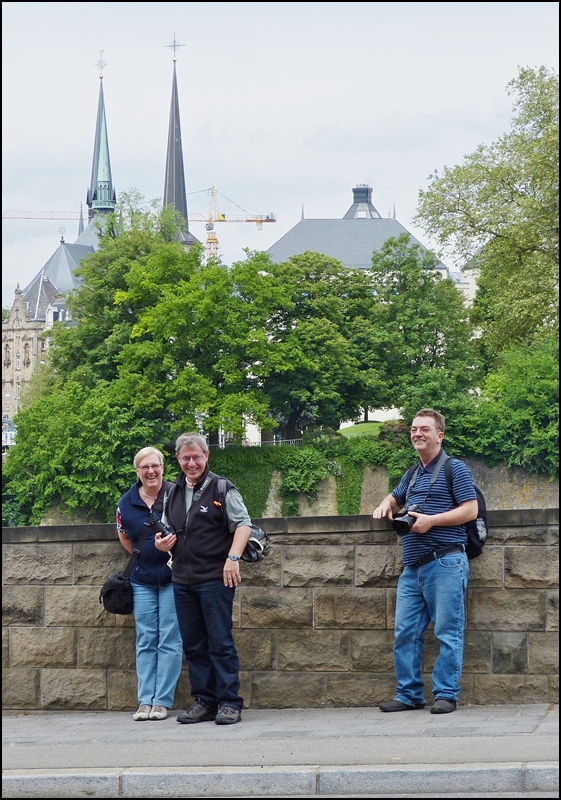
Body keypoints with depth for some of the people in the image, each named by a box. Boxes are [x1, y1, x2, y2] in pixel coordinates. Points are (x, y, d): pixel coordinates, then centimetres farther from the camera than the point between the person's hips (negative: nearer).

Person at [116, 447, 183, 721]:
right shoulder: (127, 502, 4)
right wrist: (141, 556, 10)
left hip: (172, 577, -3)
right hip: (142, 580, 3)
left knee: (169, 641, -3)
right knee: (145, 641, 5)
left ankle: (163, 700, 1)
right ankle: (145, 701, 7)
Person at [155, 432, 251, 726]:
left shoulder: (222, 489, -3)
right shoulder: (173, 492, 16)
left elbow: (243, 524, -8)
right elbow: (166, 528, 27)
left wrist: (232, 558, -20)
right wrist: (162, 542, 4)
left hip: (215, 578, -6)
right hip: (182, 579, 6)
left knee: (220, 643, -5)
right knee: (193, 645, 8)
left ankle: (229, 703, -2)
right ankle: (203, 701, 15)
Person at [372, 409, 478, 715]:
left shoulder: (454, 469, 0)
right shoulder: (412, 475, 22)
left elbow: (470, 509, -8)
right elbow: (395, 498, 39)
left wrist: (431, 520, -15)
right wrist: (385, 506, 15)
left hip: (446, 563, -8)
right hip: (412, 566, 8)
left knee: (447, 632, -6)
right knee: (405, 632, 4)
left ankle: (446, 694, -3)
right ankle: (409, 694, 9)